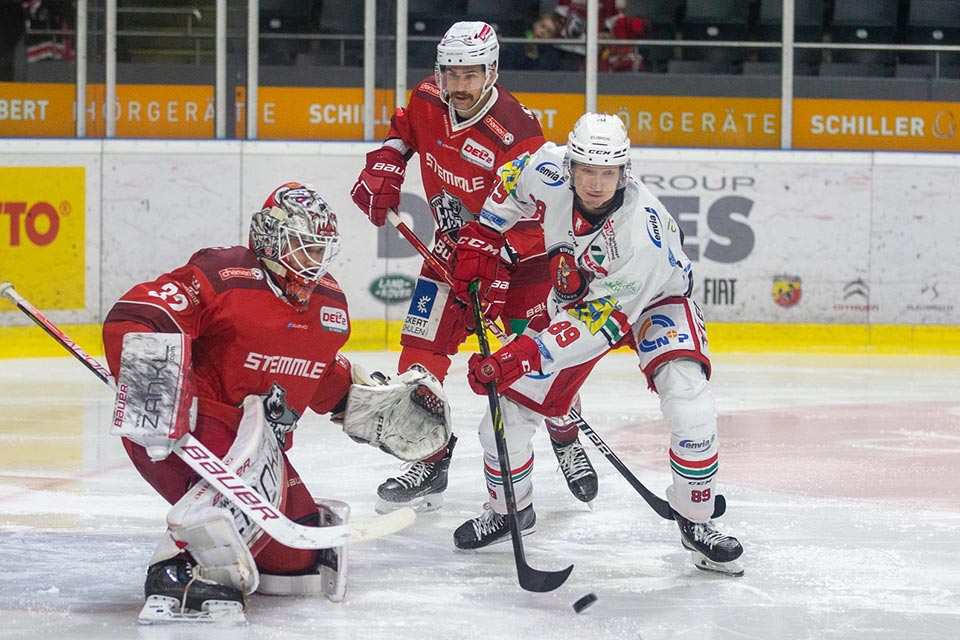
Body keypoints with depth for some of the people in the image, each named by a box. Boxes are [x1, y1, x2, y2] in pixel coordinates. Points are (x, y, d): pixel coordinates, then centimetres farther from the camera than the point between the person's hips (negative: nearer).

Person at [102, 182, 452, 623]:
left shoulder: (329, 302, 10)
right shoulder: (224, 277, -16)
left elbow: (326, 376, 28)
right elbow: (133, 318, -25)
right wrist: (150, 393, -36)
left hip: (256, 443, 8)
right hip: (179, 431, -8)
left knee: (299, 558, 7)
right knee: (257, 463, -38)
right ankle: (177, 575, -42)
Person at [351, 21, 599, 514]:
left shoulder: (516, 134, -29)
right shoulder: (427, 101, -10)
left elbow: (536, 217, -28)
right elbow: (404, 132, 15)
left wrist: (496, 256, -37)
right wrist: (383, 171, 3)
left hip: (520, 251, -5)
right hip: (454, 245, 5)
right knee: (422, 345, -7)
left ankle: (566, 440, 26)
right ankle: (429, 461, 2)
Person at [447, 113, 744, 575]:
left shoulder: (643, 232, -39)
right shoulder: (546, 171, -26)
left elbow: (601, 320, -38)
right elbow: (512, 179, 0)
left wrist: (525, 357, -43)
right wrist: (479, 242, -2)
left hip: (653, 300, -4)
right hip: (574, 295, 4)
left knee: (687, 397, -28)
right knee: (509, 400, -3)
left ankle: (696, 523, -10)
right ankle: (510, 508, 25)